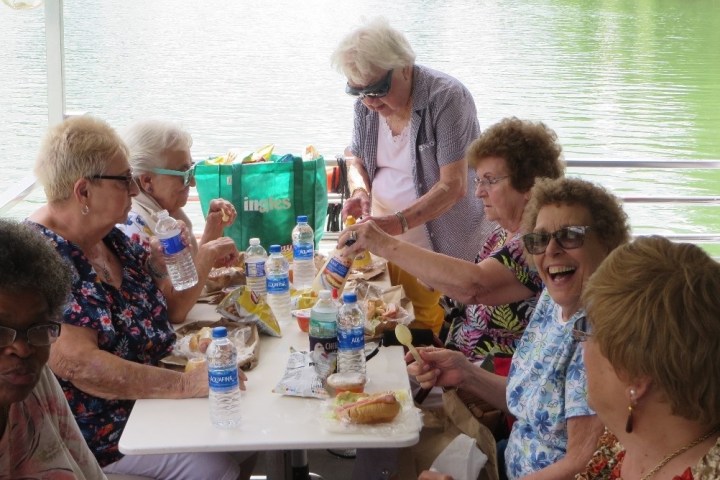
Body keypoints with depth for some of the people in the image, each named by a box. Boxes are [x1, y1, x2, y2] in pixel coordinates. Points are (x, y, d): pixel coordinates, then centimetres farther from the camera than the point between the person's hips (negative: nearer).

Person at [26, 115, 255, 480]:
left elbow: (164, 311, 14)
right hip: (97, 426, -9)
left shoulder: (111, 238, 6)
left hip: (148, 396, 9)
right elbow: (77, 364, -30)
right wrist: (186, 384, -34)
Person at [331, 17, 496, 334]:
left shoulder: (446, 98, -21)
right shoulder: (366, 103, -1)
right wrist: (359, 191, -10)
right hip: (383, 238, 6)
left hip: (443, 245, -6)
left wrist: (399, 222, -37)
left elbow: (453, 186, -25)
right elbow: (356, 160, 14)